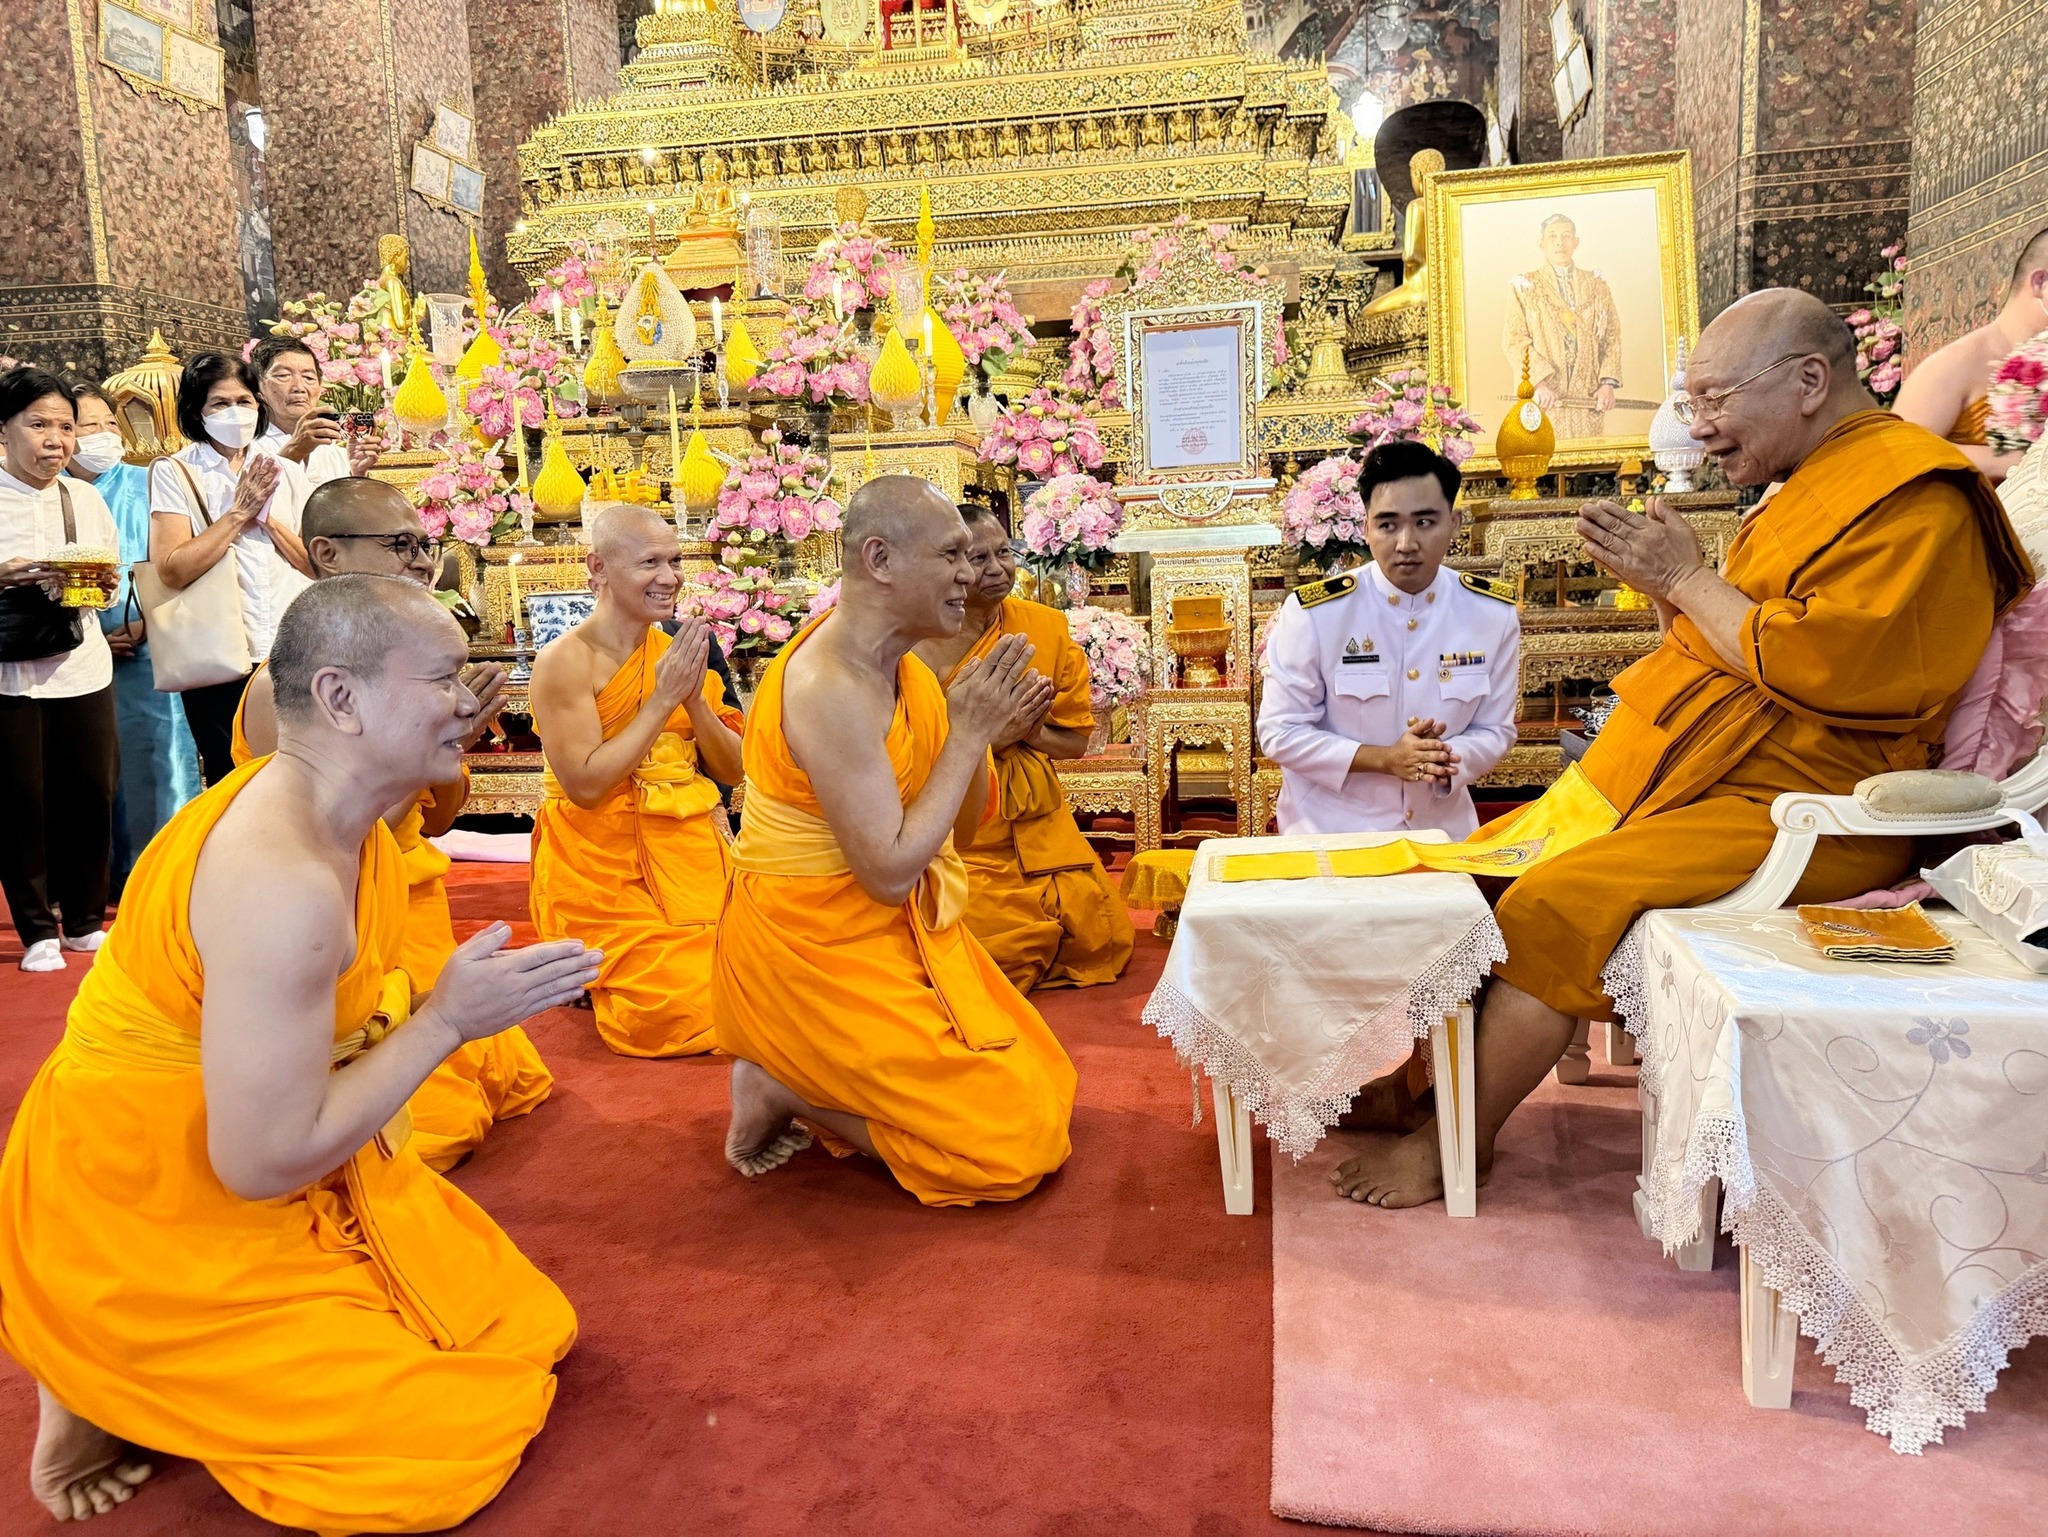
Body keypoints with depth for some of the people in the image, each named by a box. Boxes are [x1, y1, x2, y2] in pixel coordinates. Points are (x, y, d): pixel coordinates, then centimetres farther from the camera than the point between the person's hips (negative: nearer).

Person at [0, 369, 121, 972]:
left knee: (89, 796, 5)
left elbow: (112, 585, 16)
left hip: (81, 667, 4)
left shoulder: (86, 498, 10)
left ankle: (83, 921, 21)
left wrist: (103, 584, -5)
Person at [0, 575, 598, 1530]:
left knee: (519, 1326, 11)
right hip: (152, 1228, -9)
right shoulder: (284, 885, -31)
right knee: (444, 1441, -4)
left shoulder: (329, 812, -2)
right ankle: (108, 1394, 8)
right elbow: (264, 1163, -28)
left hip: (282, 1171, 9)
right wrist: (448, 1019, -24)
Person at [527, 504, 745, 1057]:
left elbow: (732, 770, 6)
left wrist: (695, 697, -11)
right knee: (671, 1010, -14)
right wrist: (663, 700, -19)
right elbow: (586, 783, -20)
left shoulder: (679, 652, 8)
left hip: (689, 855, 6)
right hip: (602, 865, -6)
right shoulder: (565, 661, -11)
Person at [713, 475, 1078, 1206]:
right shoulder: (829, 686, -25)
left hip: (893, 931, 9)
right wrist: (969, 735, -21)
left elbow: (959, 824, 9)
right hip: (817, 947, -9)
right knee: (1015, 1140, -4)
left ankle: (801, 1072, 12)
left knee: (1041, 1084, 15)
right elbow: (890, 871, -26)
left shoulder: (893, 661, 2)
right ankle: (784, 1091, 3)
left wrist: (988, 732, -9)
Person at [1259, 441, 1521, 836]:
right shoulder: (1313, 612, -11)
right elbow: (1279, 733, -6)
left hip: (1444, 829, 3)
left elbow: (1495, 730, 8)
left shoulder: (1494, 613, 0)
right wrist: (1385, 759, -16)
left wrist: (1445, 762, -13)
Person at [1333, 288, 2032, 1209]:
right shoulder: (1810, 489, 17)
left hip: (1788, 807, -10)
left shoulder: (1914, 499, -14)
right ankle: (1416, 1084, 9)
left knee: (1551, 906, -24)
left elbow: (1815, 665, -25)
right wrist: (1662, 583, 1)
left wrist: (1687, 578, -14)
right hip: (1671, 774, 10)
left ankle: (1458, 1142, -8)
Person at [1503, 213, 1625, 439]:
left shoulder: (1597, 285, 15)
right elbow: (1513, 340, -4)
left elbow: (1612, 338, 10)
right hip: (1542, 396, -2)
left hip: (1588, 398, 2)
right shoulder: (1523, 286, 7)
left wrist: (1608, 383, -5)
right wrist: (1539, 381, -17)